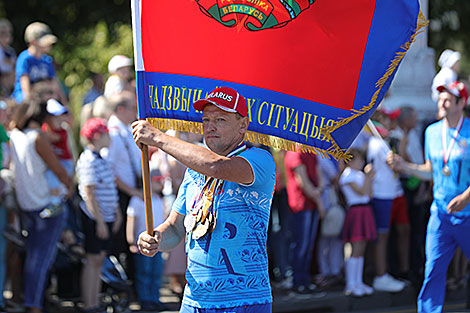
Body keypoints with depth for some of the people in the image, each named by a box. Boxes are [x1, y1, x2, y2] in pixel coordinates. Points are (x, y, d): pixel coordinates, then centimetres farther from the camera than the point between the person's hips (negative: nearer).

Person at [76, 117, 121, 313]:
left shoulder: (100, 159, 15)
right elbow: (89, 193, -19)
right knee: (93, 259, -5)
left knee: (99, 260, 11)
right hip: (94, 217, -9)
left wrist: (117, 212, 23)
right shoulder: (88, 160, -16)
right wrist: (100, 221, -20)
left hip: (106, 217, 9)